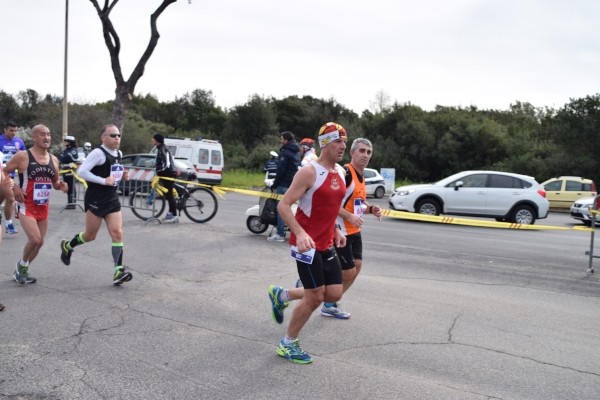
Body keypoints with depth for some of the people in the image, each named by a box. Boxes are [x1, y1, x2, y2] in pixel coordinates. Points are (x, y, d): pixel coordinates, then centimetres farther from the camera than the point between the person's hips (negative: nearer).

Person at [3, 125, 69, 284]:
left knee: (40, 242, 11)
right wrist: (14, 187, -17)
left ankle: (22, 270, 32)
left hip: (43, 207, 6)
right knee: (35, 239, -19)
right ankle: (22, 265, 10)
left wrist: (61, 186, -5)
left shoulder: (54, 160, 5)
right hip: (26, 206, -6)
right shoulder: (22, 156, -11)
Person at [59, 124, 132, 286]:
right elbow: (81, 171, -21)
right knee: (90, 235, 8)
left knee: (117, 233, -5)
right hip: (95, 199, -7)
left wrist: (123, 176, 5)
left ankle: (119, 271, -7)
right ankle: (67, 246, 39)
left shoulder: (118, 154, 10)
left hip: (112, 199, 7)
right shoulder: (98, 153, -15)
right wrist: (103, 181, -26)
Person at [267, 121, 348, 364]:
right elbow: (283, 205, -19)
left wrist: (336, 230, 12)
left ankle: (281, 296, 26)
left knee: (334, 294, 7)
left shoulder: (340, 172, 9)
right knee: (315, 297, -3)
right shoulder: (309, 172, -16)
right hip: (307, 244, -8)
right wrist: (300, 234, -31)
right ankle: (288, 344, 18)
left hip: (327, 245, 8)